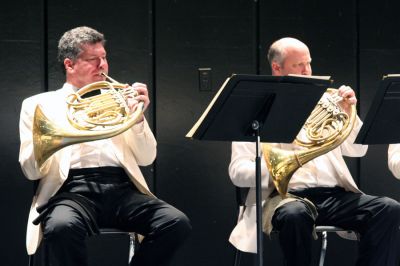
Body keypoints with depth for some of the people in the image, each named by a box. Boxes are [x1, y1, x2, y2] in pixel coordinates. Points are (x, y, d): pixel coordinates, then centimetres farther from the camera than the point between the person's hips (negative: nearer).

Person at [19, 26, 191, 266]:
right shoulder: (40, 104, 15)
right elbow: (32, 171, 4)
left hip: (120, 187, 3)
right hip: (72, 189, -3)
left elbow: (146, 159, 17)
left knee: (177, 223, -24)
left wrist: (138, 116, 0)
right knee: (62, 227, -39)